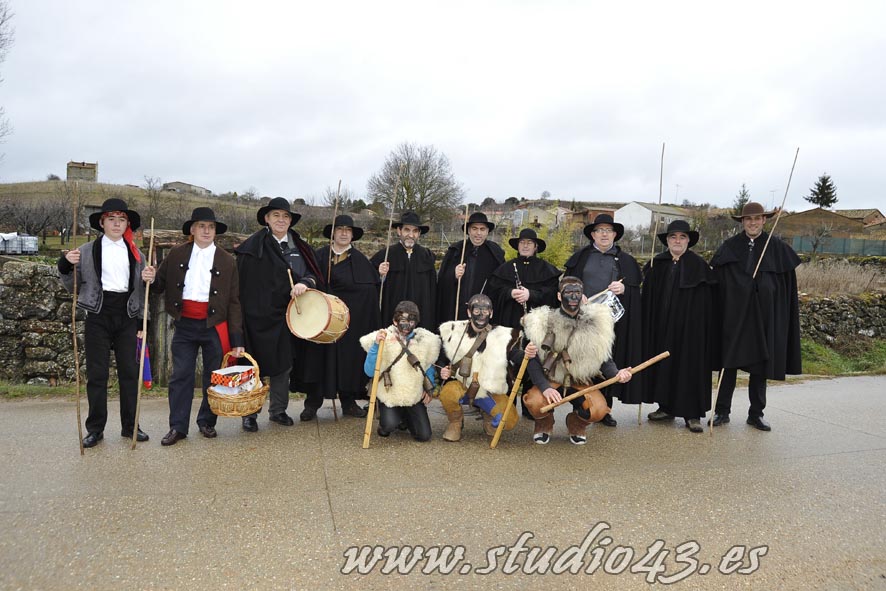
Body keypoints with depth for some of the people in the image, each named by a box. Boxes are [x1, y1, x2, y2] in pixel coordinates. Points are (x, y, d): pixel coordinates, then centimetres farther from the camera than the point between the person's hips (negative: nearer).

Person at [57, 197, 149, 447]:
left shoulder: (136, 254, 9)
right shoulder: (87, 251, 3)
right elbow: (73, 287, 7)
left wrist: (142, 322, 7)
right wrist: (66, 266, -11)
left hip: (127, 317, 2)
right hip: (98, 316, -2)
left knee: (130, 372, 4)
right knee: (97, 373, 2)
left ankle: (130, 425, 15)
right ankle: (95, 428, 13)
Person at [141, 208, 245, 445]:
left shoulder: (227, 261, 0)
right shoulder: (176, 255, 5)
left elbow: (233, 301, -1)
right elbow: (162, 285, 12)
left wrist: (237, 339, -5)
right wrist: (152, 279, -14)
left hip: (214, 327, -1)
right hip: (184, 325, 1)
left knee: (214, 377, 7)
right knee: (181, 376, 3)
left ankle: (207, 422, 22)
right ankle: (178, 427, 12)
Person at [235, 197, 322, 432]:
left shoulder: (298, 246, 10)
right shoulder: (253, 246, -4)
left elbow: (314, 274, 5)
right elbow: (242, 282, -6)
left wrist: (304, 283, -17)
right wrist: (243, 312, -13)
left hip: (287, 314, 5)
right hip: (258, 315, -4)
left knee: (283, 364, 12)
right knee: (255, 363, 1)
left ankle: (278, 410, 25)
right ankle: (249, 413, 13)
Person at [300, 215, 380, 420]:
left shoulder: (359, 259, 6)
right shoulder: (320, 255, 6)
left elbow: (371, 286, 0)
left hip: (350, 318, 0)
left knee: (349, 357, 4)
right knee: (320, 357, 1)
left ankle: (348, 402, 16)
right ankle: (312, 403, 9)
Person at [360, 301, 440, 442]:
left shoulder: (425, 340, -5)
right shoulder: (384, 340, -13)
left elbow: (428, 366, 14)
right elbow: (369, 371, -18)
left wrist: (429, 389, 4)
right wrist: (375, 345, -27)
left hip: (415, 396, 3)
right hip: (389, 394, -3)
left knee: (424, 435, -1)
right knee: (390, 425, -27)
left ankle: (405, 416, 31)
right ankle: (384, 424, 13)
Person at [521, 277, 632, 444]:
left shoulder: (595, 323, -4)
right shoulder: (543, 322, -11)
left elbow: (604, 357, -1)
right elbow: (532, 361, -13)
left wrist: (616, 374, -22)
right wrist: (545, 387, -27)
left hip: (581, 382, 2)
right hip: (549, 380, -1)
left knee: (599, 410, -28)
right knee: (535, 402, -33)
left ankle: (577, 425, 11)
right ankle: (544, 425, 7)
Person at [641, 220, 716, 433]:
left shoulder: (699, 265, 0)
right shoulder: (656, 264, 7)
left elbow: (706, 303, -2)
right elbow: (648, 299, 8)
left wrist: (703, 326, -8)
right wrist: (649, 324, 1)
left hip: (689, 327, -3)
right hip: (661, 326, 3)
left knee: (689, 365, 0)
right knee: (663, 365, 8)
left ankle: (692, 414, 6)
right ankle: (667, 407, 20)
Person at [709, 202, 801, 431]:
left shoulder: (778, 248, 3)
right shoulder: (729, 247, 2)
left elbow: (787, 285, 5)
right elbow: (718, 281, 0)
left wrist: (784, 316, -2)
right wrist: (719, 313, -8)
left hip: (764, 316, 1)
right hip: (734, 314, 0)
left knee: (761, 363, 7)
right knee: (730, 362, 4)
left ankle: (756, 413, 18)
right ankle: (722, 411, 12)